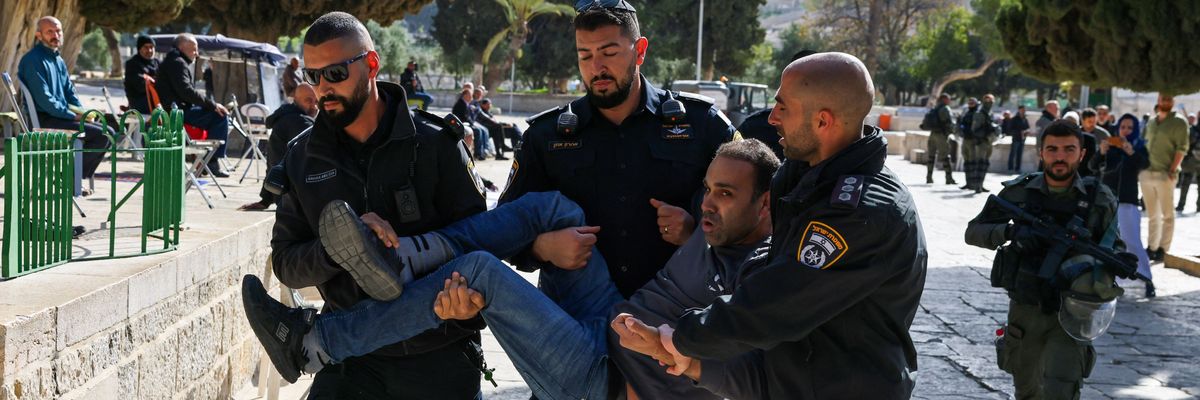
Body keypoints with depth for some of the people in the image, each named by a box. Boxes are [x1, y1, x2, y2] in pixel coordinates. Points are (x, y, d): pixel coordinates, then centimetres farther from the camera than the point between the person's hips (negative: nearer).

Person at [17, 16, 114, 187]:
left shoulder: (58, 60, 18)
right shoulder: (33, 60, -12)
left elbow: (70, 91, 22)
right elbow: (43, 98, -18)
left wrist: (84, 114, 4)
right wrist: (73, 116, -17)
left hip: (62, 115, 9)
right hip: (44, 120, -9)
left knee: (108, 133, 2)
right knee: (100, 134, -20)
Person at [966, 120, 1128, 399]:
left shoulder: (1100, 200, -4)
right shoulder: (1019, 192, -3)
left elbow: (1112, 248, 7)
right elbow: (973, 232, -1)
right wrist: (1010, 231, -21)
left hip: (1070, 314, -2)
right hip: (1025, 310, 2)